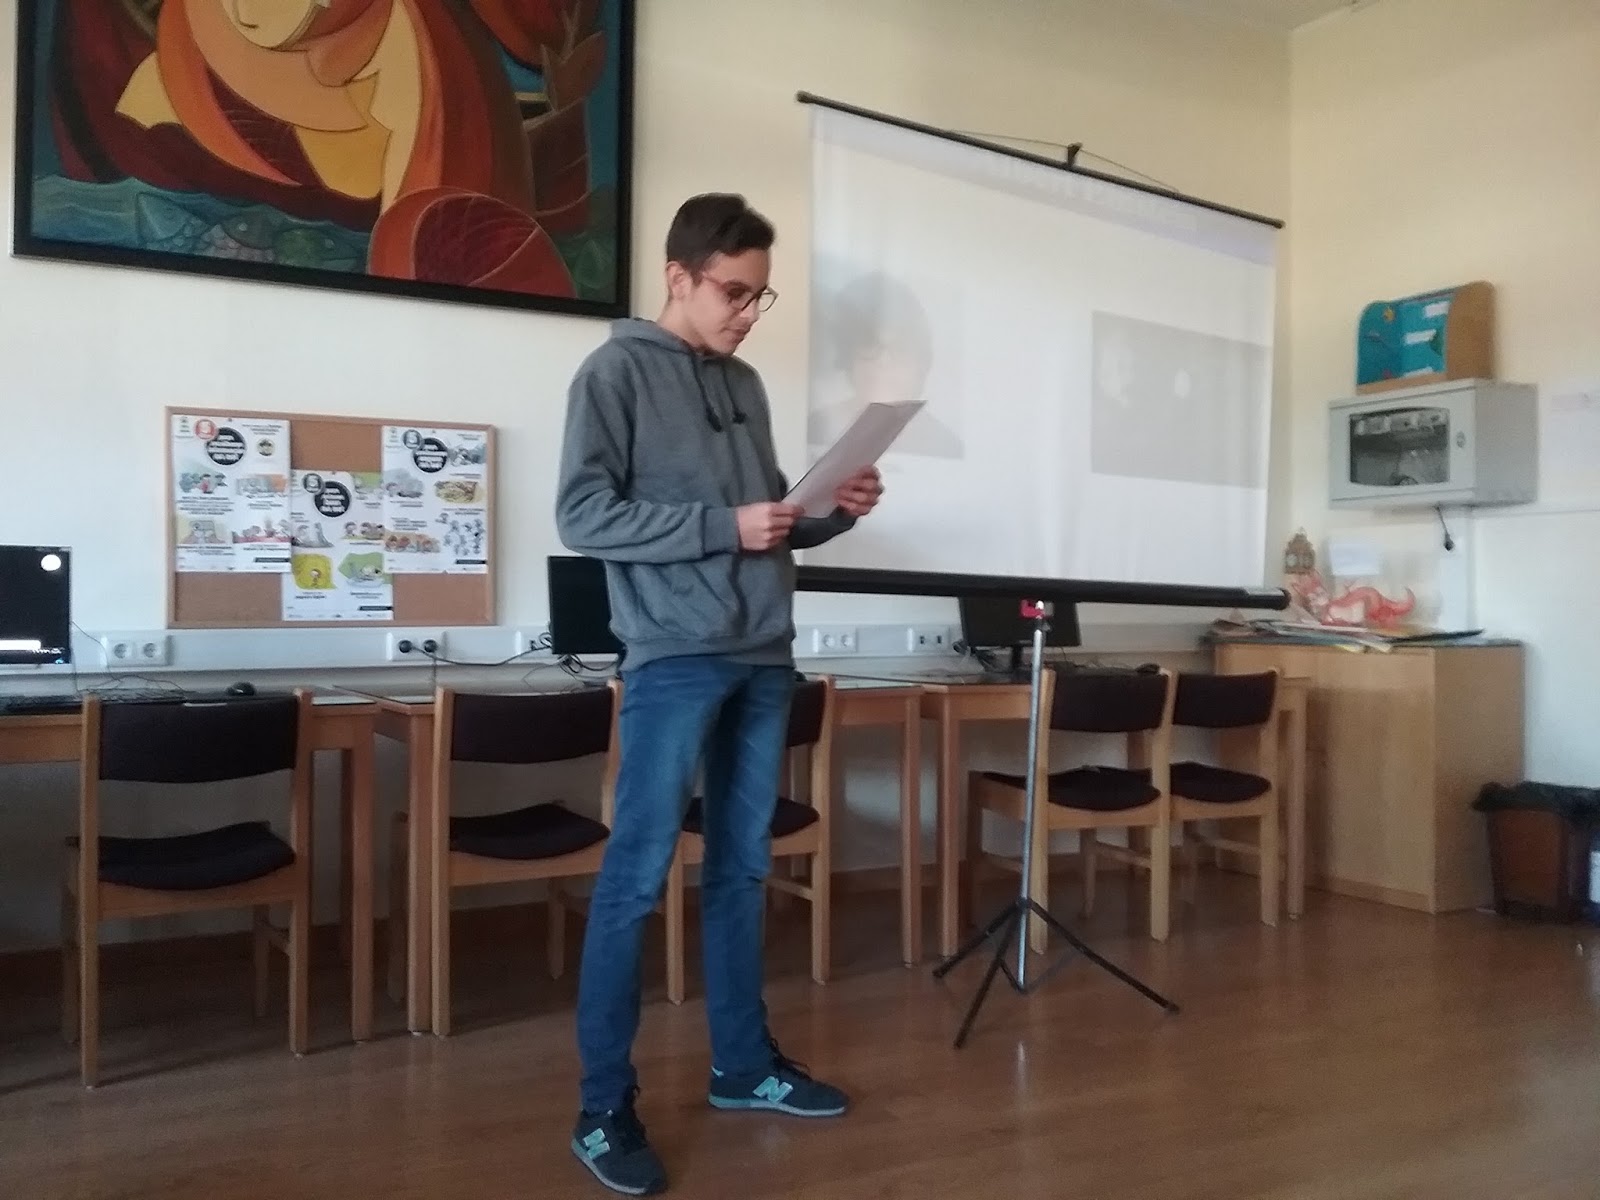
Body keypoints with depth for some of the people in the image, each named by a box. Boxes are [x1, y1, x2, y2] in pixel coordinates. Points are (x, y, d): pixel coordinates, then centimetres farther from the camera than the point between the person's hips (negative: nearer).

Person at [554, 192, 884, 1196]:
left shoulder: (746, 384, 17)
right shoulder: (617, 372, -3)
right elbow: (583, 516, -12)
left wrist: (830, 515, 1)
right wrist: (724, 527, -17)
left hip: (764, 658, 7)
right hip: (674, 659, -7)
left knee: (743, 868, 14)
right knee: (638, 878, -4)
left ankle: (745, 1065, 27)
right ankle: (606, 1107, 8)